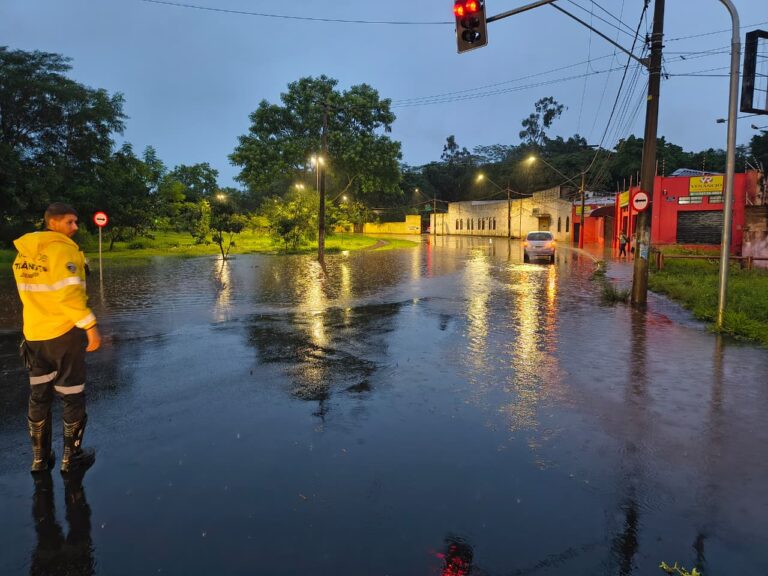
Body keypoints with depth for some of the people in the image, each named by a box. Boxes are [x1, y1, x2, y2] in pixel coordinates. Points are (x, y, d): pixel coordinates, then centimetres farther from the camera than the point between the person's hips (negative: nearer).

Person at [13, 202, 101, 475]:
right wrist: (91, 326, -19)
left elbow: (29, 293, 13)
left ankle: (40, 458, 26)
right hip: (64, 332, -7)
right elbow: (70, 295, -24)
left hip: (34, 333, 7)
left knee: (38, 396, 16)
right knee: (72, 397, 6)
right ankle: (72, 458, 15)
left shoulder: (23, 253, 7)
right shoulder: (63, 249, -17)